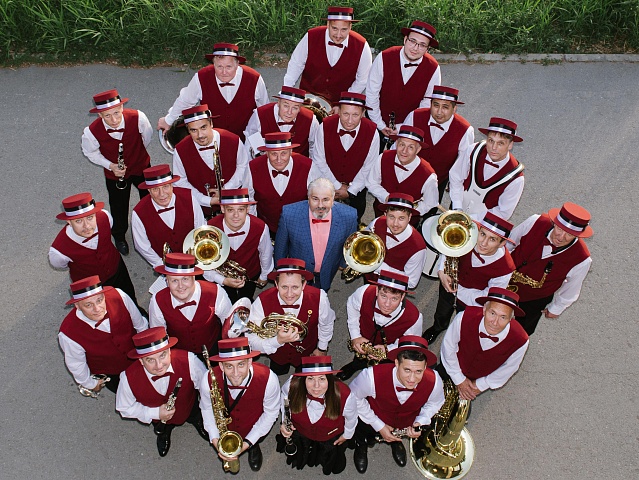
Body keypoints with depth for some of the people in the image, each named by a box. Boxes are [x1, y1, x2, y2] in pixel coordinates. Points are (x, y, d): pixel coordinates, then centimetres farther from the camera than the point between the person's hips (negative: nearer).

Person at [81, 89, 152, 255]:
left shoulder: (137, 118, -34)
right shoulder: (92, 132, -32)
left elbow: (147, 135, -9)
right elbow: (90, 152, -9)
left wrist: (138, 153, 6)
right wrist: (110, 165, -23)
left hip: (142, 166, 1)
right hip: (115, 173, -1)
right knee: (119, 208, 19)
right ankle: (119, 236, 52)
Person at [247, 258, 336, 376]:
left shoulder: (319, 298, -34)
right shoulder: (262, 302, -37)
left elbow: (327, 323, -11)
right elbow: (252, 342, -33)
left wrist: (322, 348, 3)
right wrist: (278, 340, -50)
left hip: (307, 352, 1)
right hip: (277, 352, 0)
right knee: (278, 371, 31)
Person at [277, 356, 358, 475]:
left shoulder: (344, 396, -41)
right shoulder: (293, 385, -39)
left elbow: (351, 417, -15)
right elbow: (285, 399, -11)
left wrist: (347, 434, 2)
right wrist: (284, 422, -19)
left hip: (331, 438, -1)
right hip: (299, 432, 1)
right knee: (296, 459, 29)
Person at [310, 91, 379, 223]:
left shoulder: (372, 132, -20)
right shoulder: (325, 126, -21)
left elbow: (368, 167, -10)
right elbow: (319, 160, -12)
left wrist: (350, 191, -10)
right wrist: (337, 186, -10)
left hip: (356, 188, 0)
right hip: (328, 184, 0)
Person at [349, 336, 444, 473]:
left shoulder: (434, 382, -36)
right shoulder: (373, 376, -44)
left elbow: (434, 403, -9)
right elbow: (353, 397, -22)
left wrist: (420, 422, -25)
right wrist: (378, 426, -20)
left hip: (407, 424, 2)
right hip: (373, 421, -2)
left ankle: (396, 441, 67)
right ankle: (361, 443, 62)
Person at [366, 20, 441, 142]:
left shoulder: (433, 69, -16)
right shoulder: (384, 58, -20)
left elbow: (427, 105, -7)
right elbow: (371, 93, -12)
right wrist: (380, 125, -8)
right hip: (379, 122, 0)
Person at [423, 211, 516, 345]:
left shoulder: (505, 268, -39)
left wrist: (458, 290, -24)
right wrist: (441, 272, -23)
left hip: (471, 302, -3)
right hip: (449, 283, 3)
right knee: (442, 314, 34)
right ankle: (438, 328, 69)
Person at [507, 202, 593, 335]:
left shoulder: (581, 260, -33)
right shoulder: (535, 222, -33)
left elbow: (570, 289, -11)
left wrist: (556, 308, 5)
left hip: (535, 301, -1)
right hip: (505, 281, 1)